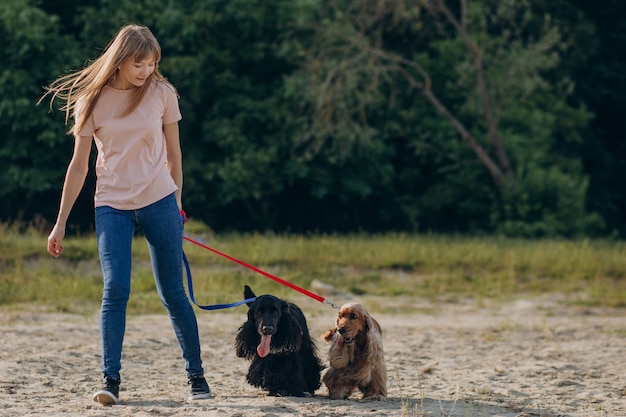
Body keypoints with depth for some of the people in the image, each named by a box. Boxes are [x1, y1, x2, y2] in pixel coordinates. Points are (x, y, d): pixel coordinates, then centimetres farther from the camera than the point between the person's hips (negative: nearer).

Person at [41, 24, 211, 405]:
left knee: (173, 292, 4)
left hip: (158, 201, 0)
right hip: (112, 206, 0)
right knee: (115, 289, -14)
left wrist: (177, 204, 14)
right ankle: (111, 381, -12)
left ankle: (196, 376, 14)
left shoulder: (162, 94, 0)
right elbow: (79, 165, 4)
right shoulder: (92, 100, -1)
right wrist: (60, 224, 5)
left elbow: (173, 153, 11)